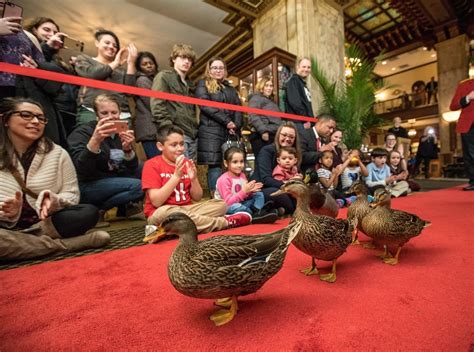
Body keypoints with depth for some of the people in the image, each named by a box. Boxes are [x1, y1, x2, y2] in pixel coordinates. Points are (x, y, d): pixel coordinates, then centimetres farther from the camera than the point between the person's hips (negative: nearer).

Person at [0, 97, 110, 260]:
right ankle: (63, 244, -21)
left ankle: (16, 244, -19)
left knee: (89, 212, -26)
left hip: (46, 222, 2)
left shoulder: (57, 153, 1)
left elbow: (72, 194, 1)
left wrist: (54, 202, -20)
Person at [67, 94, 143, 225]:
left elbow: (133, 170, -4)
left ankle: (123, 207, -1)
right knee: (137, 186, -26)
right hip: (86, 188, -6)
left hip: (114, 184, 6)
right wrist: (95, 140, -39)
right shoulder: (82, 132, -10)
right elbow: (81, 170, -25)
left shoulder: (122, 132, 4)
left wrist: (128, 149, -24)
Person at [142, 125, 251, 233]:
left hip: (187, 209, 4)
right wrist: (176, 176, -22)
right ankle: (226, 221, -26)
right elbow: (156, 202, -17)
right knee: (166, 213, -38)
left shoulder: (187, 163, 5)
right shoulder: (152, 165, -7)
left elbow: (197, 198, 4)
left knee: (221, 204, -9)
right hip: (160, 214, -4)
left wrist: (194, 179, -14)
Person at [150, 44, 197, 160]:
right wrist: (169, 128, -16)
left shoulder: (189, 83, 26)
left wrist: (195, 129, 12)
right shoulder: (164, 76, 5)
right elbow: (156, 104, -8)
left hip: (192, 135, 7)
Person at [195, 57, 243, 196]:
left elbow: (238, 108, 14)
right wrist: (227, 121, -11)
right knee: (214, 165, -10)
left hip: (231, 132, 5)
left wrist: (235, 125, -6)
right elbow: (205, 106, -6)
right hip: (212, 131, -4)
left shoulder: (230, 88, 26)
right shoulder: (203, 84, 10)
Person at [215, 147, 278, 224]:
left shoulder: (242, 175, 1)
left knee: (259, 195, 0)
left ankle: (256, 211, -27)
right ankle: (256, 215, -22)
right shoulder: (224, 180, -22)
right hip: (226, 207, -7)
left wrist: (250, 191, -16)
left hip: (240, 203, 8)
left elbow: (245, 196, 7)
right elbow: (228, 202, -26)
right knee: (235, 207, -40)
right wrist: (244, 191, -32)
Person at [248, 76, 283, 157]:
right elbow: (253, 117, -16)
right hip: (261, 137, -9)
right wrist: (263, 131, -22)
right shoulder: (256, 98, 0)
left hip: (273, 136, 9)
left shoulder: (271, 100, 28)